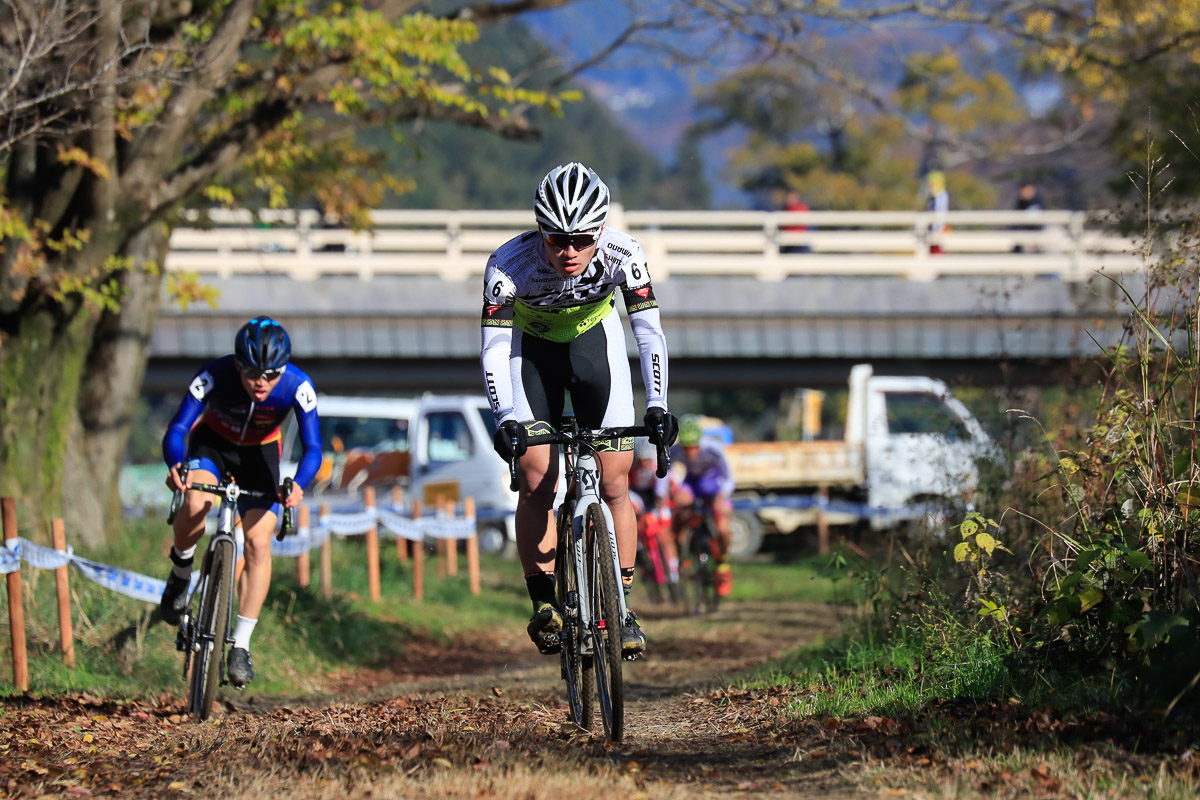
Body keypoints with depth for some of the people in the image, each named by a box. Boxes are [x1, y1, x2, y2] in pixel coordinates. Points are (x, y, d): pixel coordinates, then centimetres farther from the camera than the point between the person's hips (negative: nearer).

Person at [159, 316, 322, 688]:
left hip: (259, 452, 1)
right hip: (213, 441, -1)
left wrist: (297, 485, -54)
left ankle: (240, 647, -7)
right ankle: (181, 572, -1)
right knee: (196, 505, -32)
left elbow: (312, 448, -33)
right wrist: (175, 467, -58)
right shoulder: (214, 376, -33)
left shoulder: (297, 386, -31)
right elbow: (177, 429, -36)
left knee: (258, 543, -15)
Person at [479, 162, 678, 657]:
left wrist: (657, 405, -38)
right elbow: (493, 348, -31)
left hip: (595, 342, 1)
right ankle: (543, 606, -4)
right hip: (531, 346, -1)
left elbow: (649, 330, -27)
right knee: (537, 481, -12)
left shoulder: (622, 253, -31)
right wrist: (506, 419, -44)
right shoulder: (510, 264, -33)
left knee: (614, 485, -4)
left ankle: (623, 610, 4)